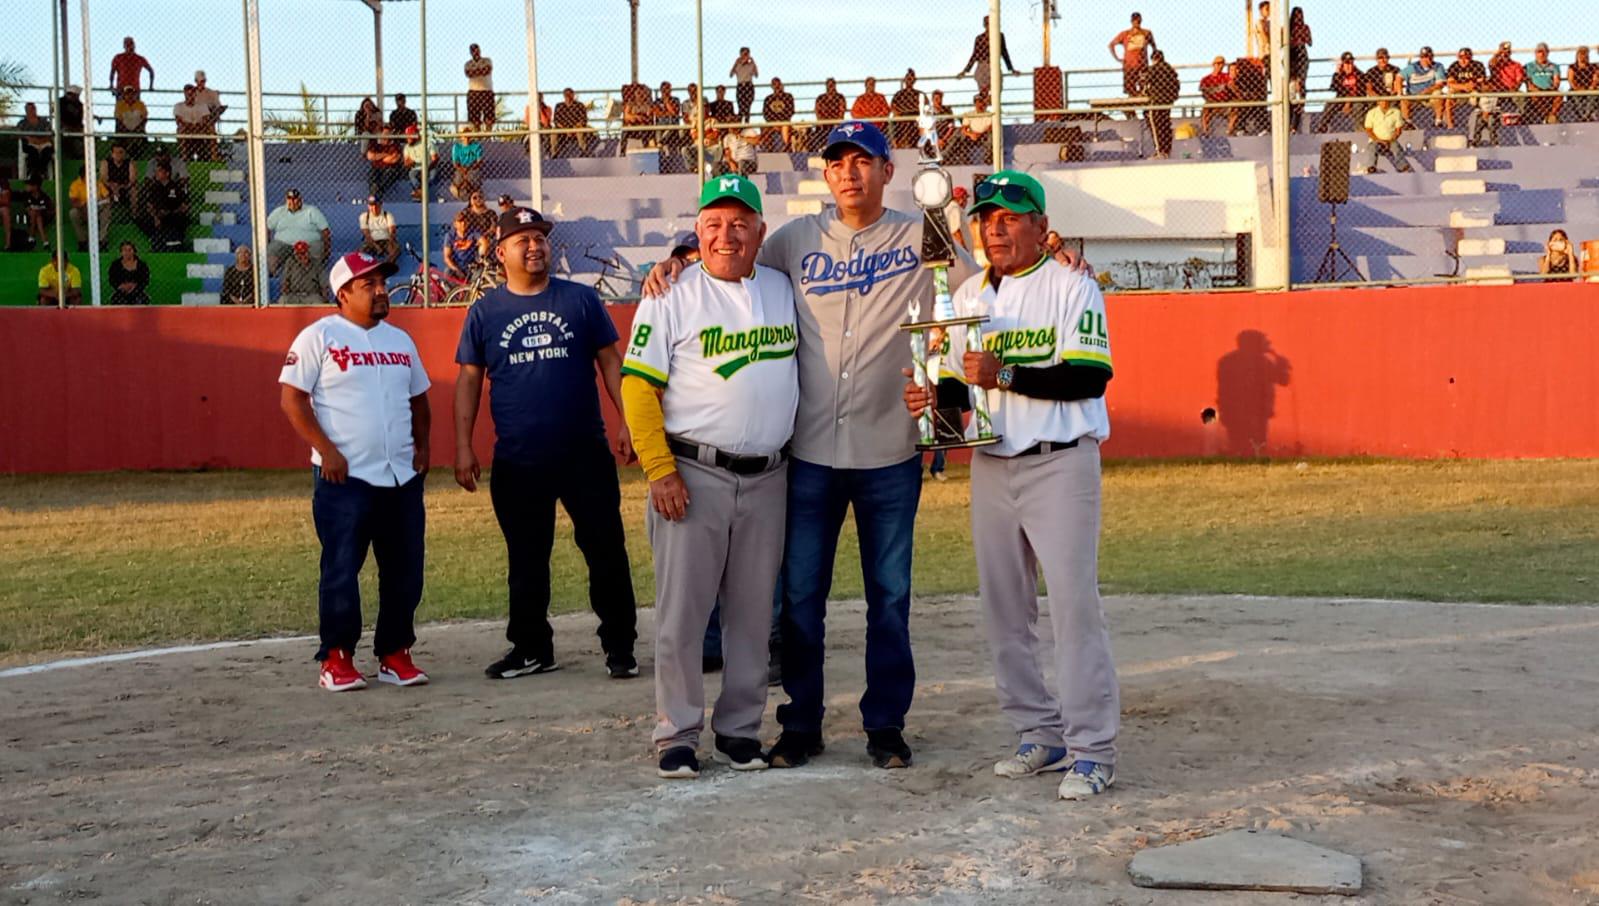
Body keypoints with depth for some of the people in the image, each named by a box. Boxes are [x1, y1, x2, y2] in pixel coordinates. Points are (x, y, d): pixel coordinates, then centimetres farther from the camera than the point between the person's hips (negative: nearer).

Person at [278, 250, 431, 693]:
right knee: (341, 570, -4)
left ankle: (395, 655, 17)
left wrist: (423, 446, 9)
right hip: (344, 479, -6)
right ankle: (335, 659, 7)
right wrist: (326, 449, -15)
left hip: (403, 477, 6)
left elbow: (418, 399, 23)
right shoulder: (318, 337, -4)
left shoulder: (401, 340, 15)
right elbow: (292, 398, -8)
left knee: (405, 570, 7)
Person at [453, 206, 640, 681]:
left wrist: (628, 420, -5)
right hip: (517, 463, 1)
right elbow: (469, 379, 7)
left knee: (607, 551, 1)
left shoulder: (581, 299, 4)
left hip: (585, 453, -1)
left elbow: (610, 361, 5)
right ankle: (531, 649, 23)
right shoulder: (485, 311, 6)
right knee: (526, 561, 11)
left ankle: (620, 646, 11)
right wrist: (463, 446, 1)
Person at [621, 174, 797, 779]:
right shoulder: (672, 297, -3)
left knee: (752, 612, 9)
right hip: (693, 474, -4)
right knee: (682, 610, -2)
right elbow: (638, 385, -6)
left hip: (767, 479, 4)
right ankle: (678, 734, 9)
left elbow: (801, 371, 23)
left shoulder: (784, 290, 11)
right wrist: (660, 470, -14)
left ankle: (740, 728, 20)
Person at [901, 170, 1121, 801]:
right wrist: (928, 398, -3)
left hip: (1060, 464, -6)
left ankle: (1092, 750, -4)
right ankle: (1040, 734, 20)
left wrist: (1006, 375, -23)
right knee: (1003, 609, 8)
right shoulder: (967, 295, 14)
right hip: (990, 465, 6)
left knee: (1074, 603, -10)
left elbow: (1090, 376, -16)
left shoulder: (1073, 287, -4)